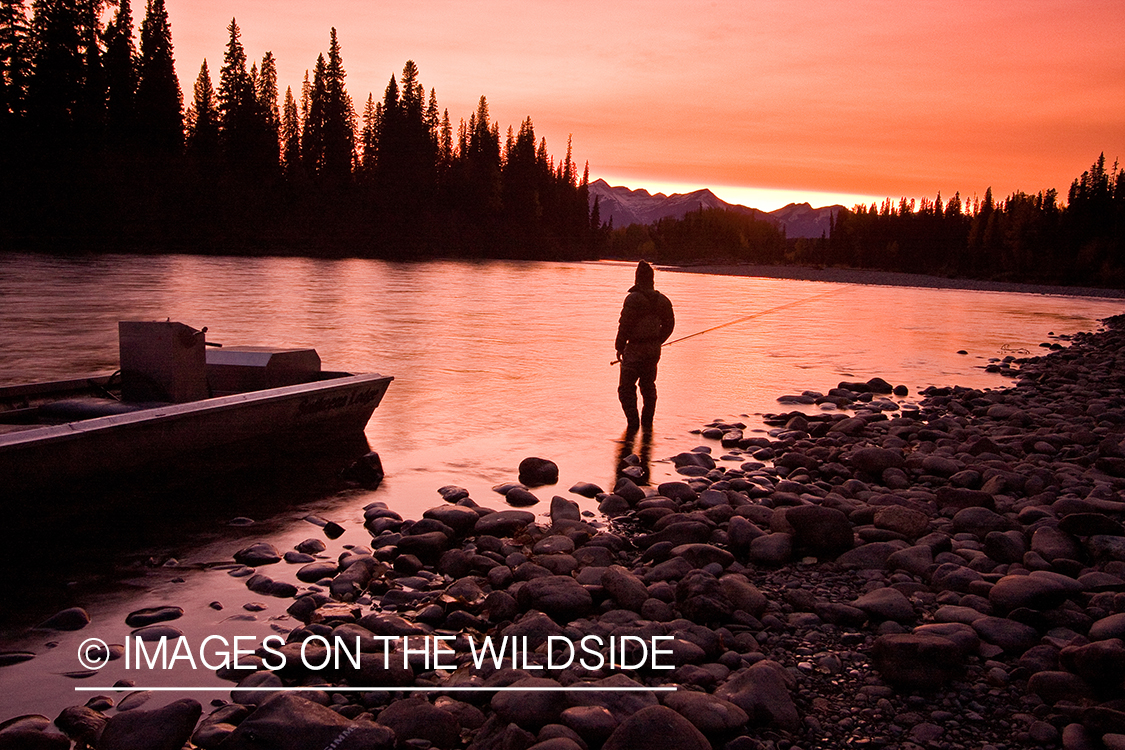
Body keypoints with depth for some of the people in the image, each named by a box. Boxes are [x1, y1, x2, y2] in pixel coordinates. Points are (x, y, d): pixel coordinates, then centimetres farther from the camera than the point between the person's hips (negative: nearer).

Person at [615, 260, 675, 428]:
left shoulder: (633, 299, -16)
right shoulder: (662, 300, 4)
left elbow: (625, 325, -16)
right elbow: (669, 324, 12)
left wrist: (620, 347, -5)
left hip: (636, 348, -7)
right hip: (654, 349, 7)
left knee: (626, 386, 1)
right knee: (648, 385, 19)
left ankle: (633, 422, -6)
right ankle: (647, 421, 23)